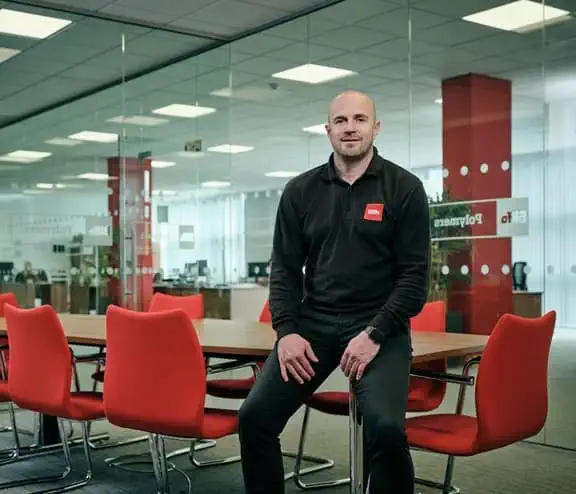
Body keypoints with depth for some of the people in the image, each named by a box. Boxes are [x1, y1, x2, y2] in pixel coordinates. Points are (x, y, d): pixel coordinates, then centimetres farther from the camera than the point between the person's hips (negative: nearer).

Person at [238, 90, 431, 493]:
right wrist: (287, 331, -6)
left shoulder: (404, 188, 0)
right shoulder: (300, 191, 9)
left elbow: (415, 275, -4)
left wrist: (375, 334, -15)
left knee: (385, 427, -27)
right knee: (255, 416, -11)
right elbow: (285, 268, 9)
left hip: (379, 325, -3)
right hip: (312, 322, 3)